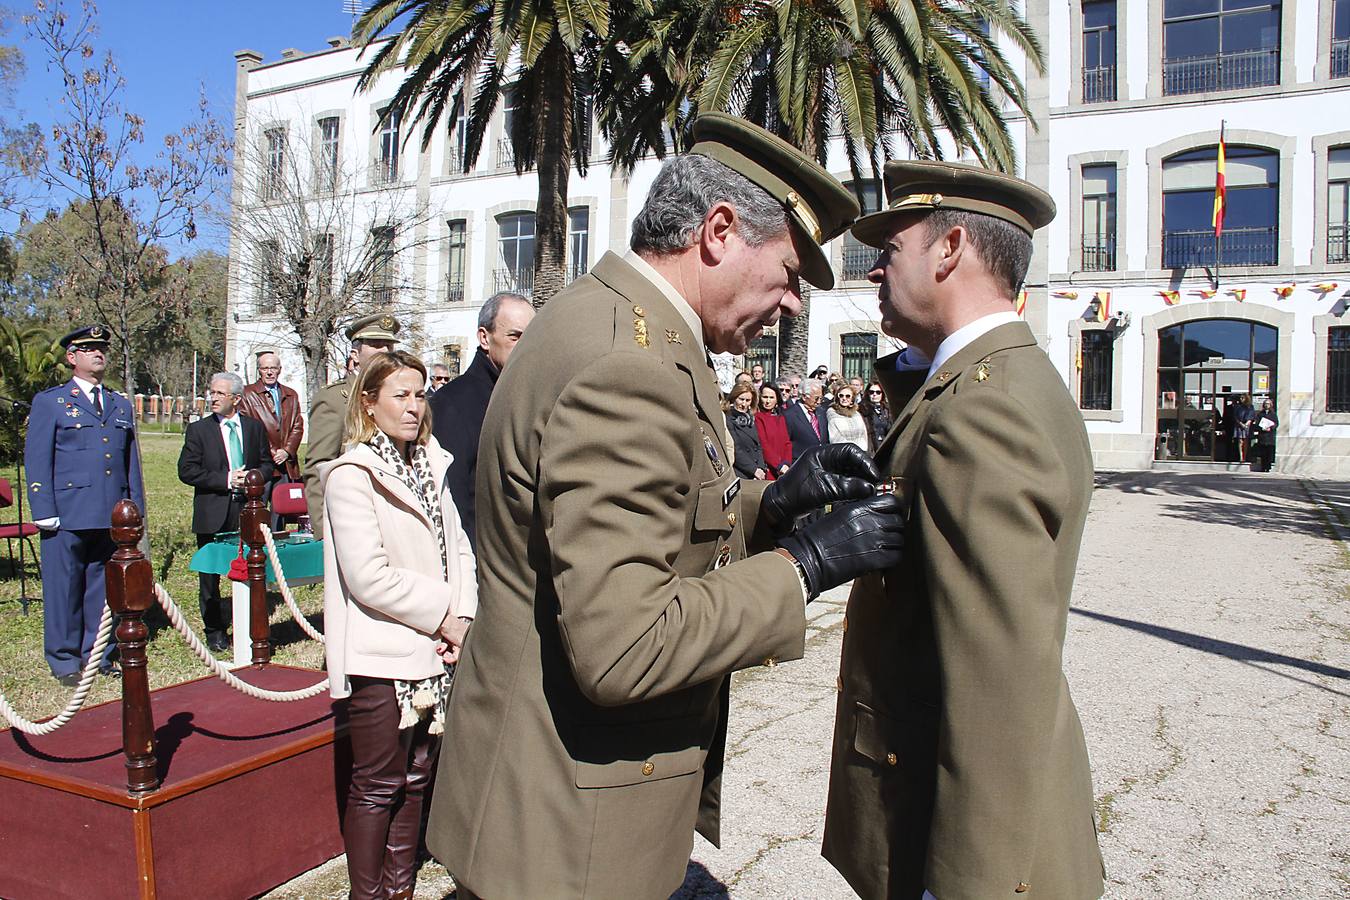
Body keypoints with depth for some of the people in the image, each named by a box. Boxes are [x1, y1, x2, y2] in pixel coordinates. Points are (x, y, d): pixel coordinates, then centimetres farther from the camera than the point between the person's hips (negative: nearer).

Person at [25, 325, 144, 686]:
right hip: (68, 516, -4)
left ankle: (99, 655, 20)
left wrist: (136, 510, 12)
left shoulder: (121, 405, 18)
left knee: (106, 588, 9)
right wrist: (44, 513, -9)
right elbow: (36, 460, -1)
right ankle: (64, 661, 14)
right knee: (64, 589, 2)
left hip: (113, 517, 4)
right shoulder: (49, 402, 4)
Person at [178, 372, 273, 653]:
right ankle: (215, 631, 19)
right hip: (212, 515, -1)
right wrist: (226, 480, -14)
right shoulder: (198, 429, 1)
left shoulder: (255, 427, 8)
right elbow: (186, 471, -6)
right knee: (209, 576, 6)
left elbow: (267, 464, 13)